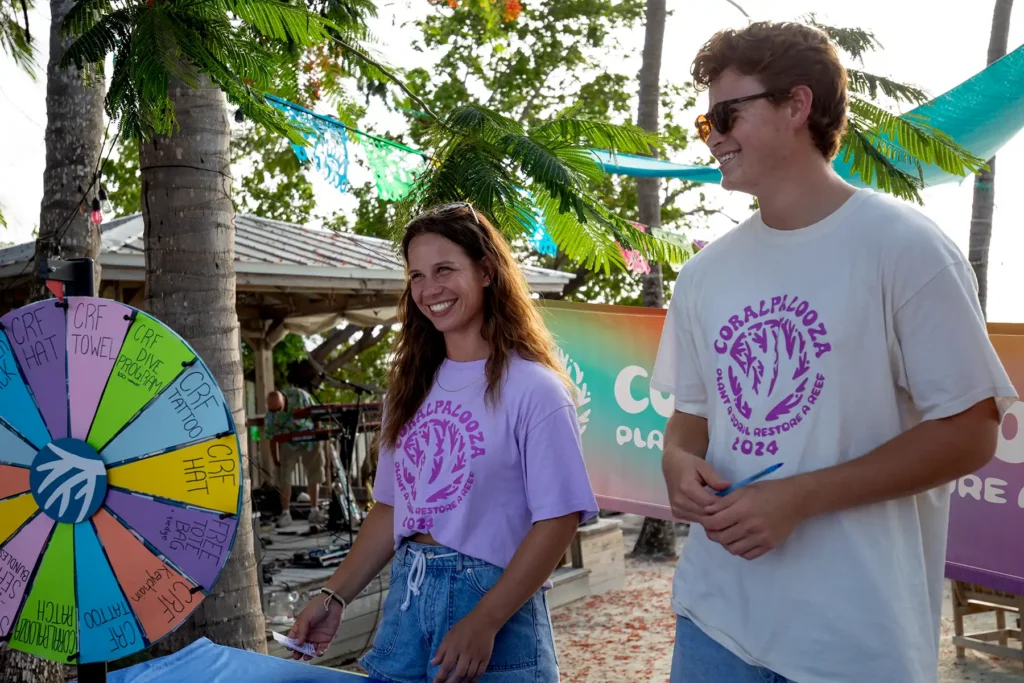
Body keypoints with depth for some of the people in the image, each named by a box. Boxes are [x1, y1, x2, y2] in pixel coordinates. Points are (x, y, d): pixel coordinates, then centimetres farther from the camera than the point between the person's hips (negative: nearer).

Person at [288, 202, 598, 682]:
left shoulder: (531, 388, -11)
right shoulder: (412, 387, 7)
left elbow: (558, 520, -14)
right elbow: (393, 507, 11)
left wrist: (482, 624, -20)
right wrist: (335, 597, 4)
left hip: (491, 601, -5)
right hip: (407, 599, 5)